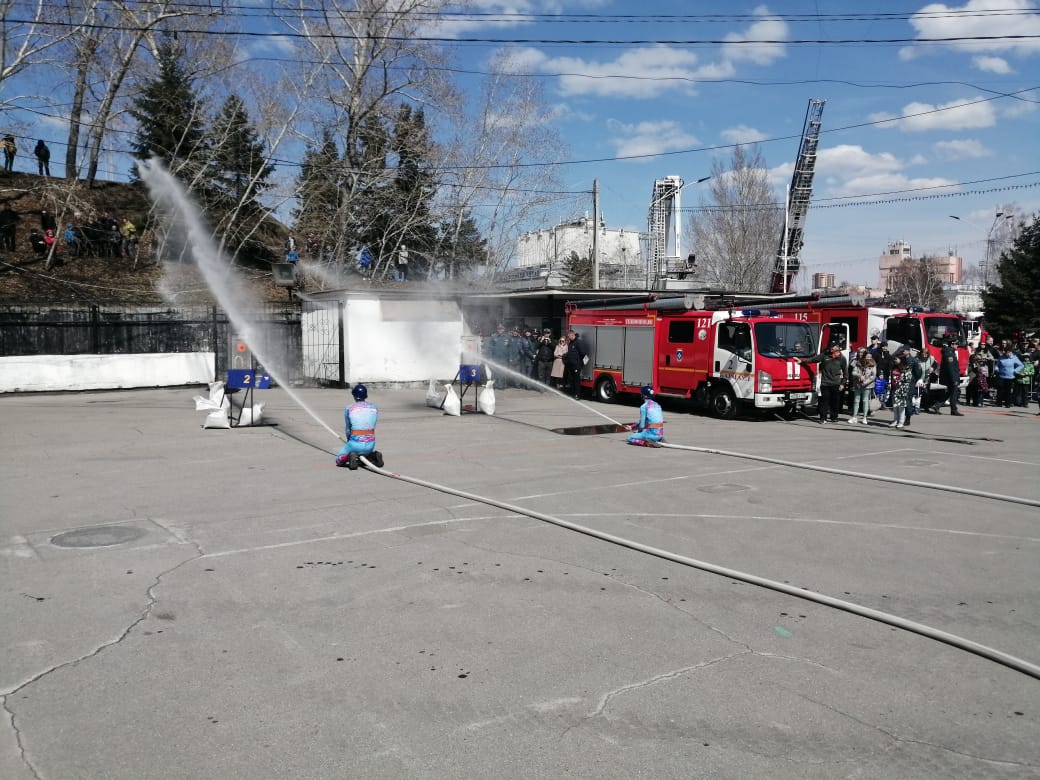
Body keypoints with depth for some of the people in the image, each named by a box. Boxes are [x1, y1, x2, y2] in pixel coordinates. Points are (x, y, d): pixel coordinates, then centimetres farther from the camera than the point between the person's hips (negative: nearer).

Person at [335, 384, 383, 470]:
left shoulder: (349, 409, -2)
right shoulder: (374, 408, 5)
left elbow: (348, 429, 7)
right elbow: (373, 427, 7)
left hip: (355, 444, -3)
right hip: (370, 445, 3)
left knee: (339, 460, 19)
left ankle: (349, 456, -12)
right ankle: (374, 455, 3)